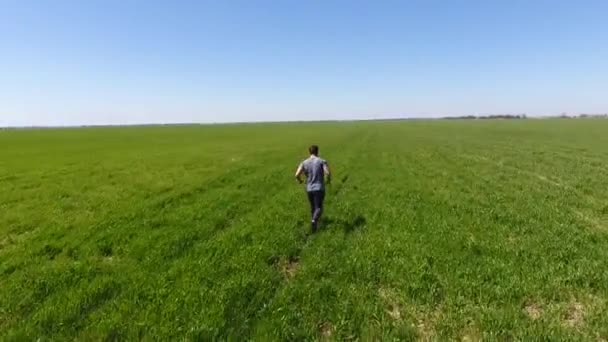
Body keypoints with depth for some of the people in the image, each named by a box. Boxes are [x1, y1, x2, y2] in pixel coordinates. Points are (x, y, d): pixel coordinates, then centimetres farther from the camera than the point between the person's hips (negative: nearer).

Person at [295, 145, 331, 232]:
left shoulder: (304, 163, 0)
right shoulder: (322, 161, -6)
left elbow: (297, 175, -11)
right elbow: (328, 173, -18)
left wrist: (300, 180, 12)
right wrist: (329, 179, 5)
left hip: (309, 189, 3)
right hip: (319, 189, -3)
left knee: (313, 207, 22)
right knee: (319, 208, 0)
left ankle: (314, 221, 35)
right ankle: (314, 220, -27)